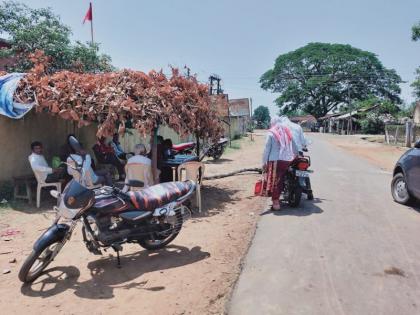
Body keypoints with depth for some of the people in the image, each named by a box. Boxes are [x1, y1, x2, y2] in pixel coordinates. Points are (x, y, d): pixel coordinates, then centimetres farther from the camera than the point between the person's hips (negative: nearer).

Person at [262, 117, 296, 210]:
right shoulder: (288, 131, 12)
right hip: (288, 160, 5)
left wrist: (264, 162, 1)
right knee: (281, 180, 16)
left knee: (275, 181, -1)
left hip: (275, 160, -5)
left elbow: (267, 148, -3)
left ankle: (276, 202, -4)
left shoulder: (271, 133, -2)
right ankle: (276, 198, 26)